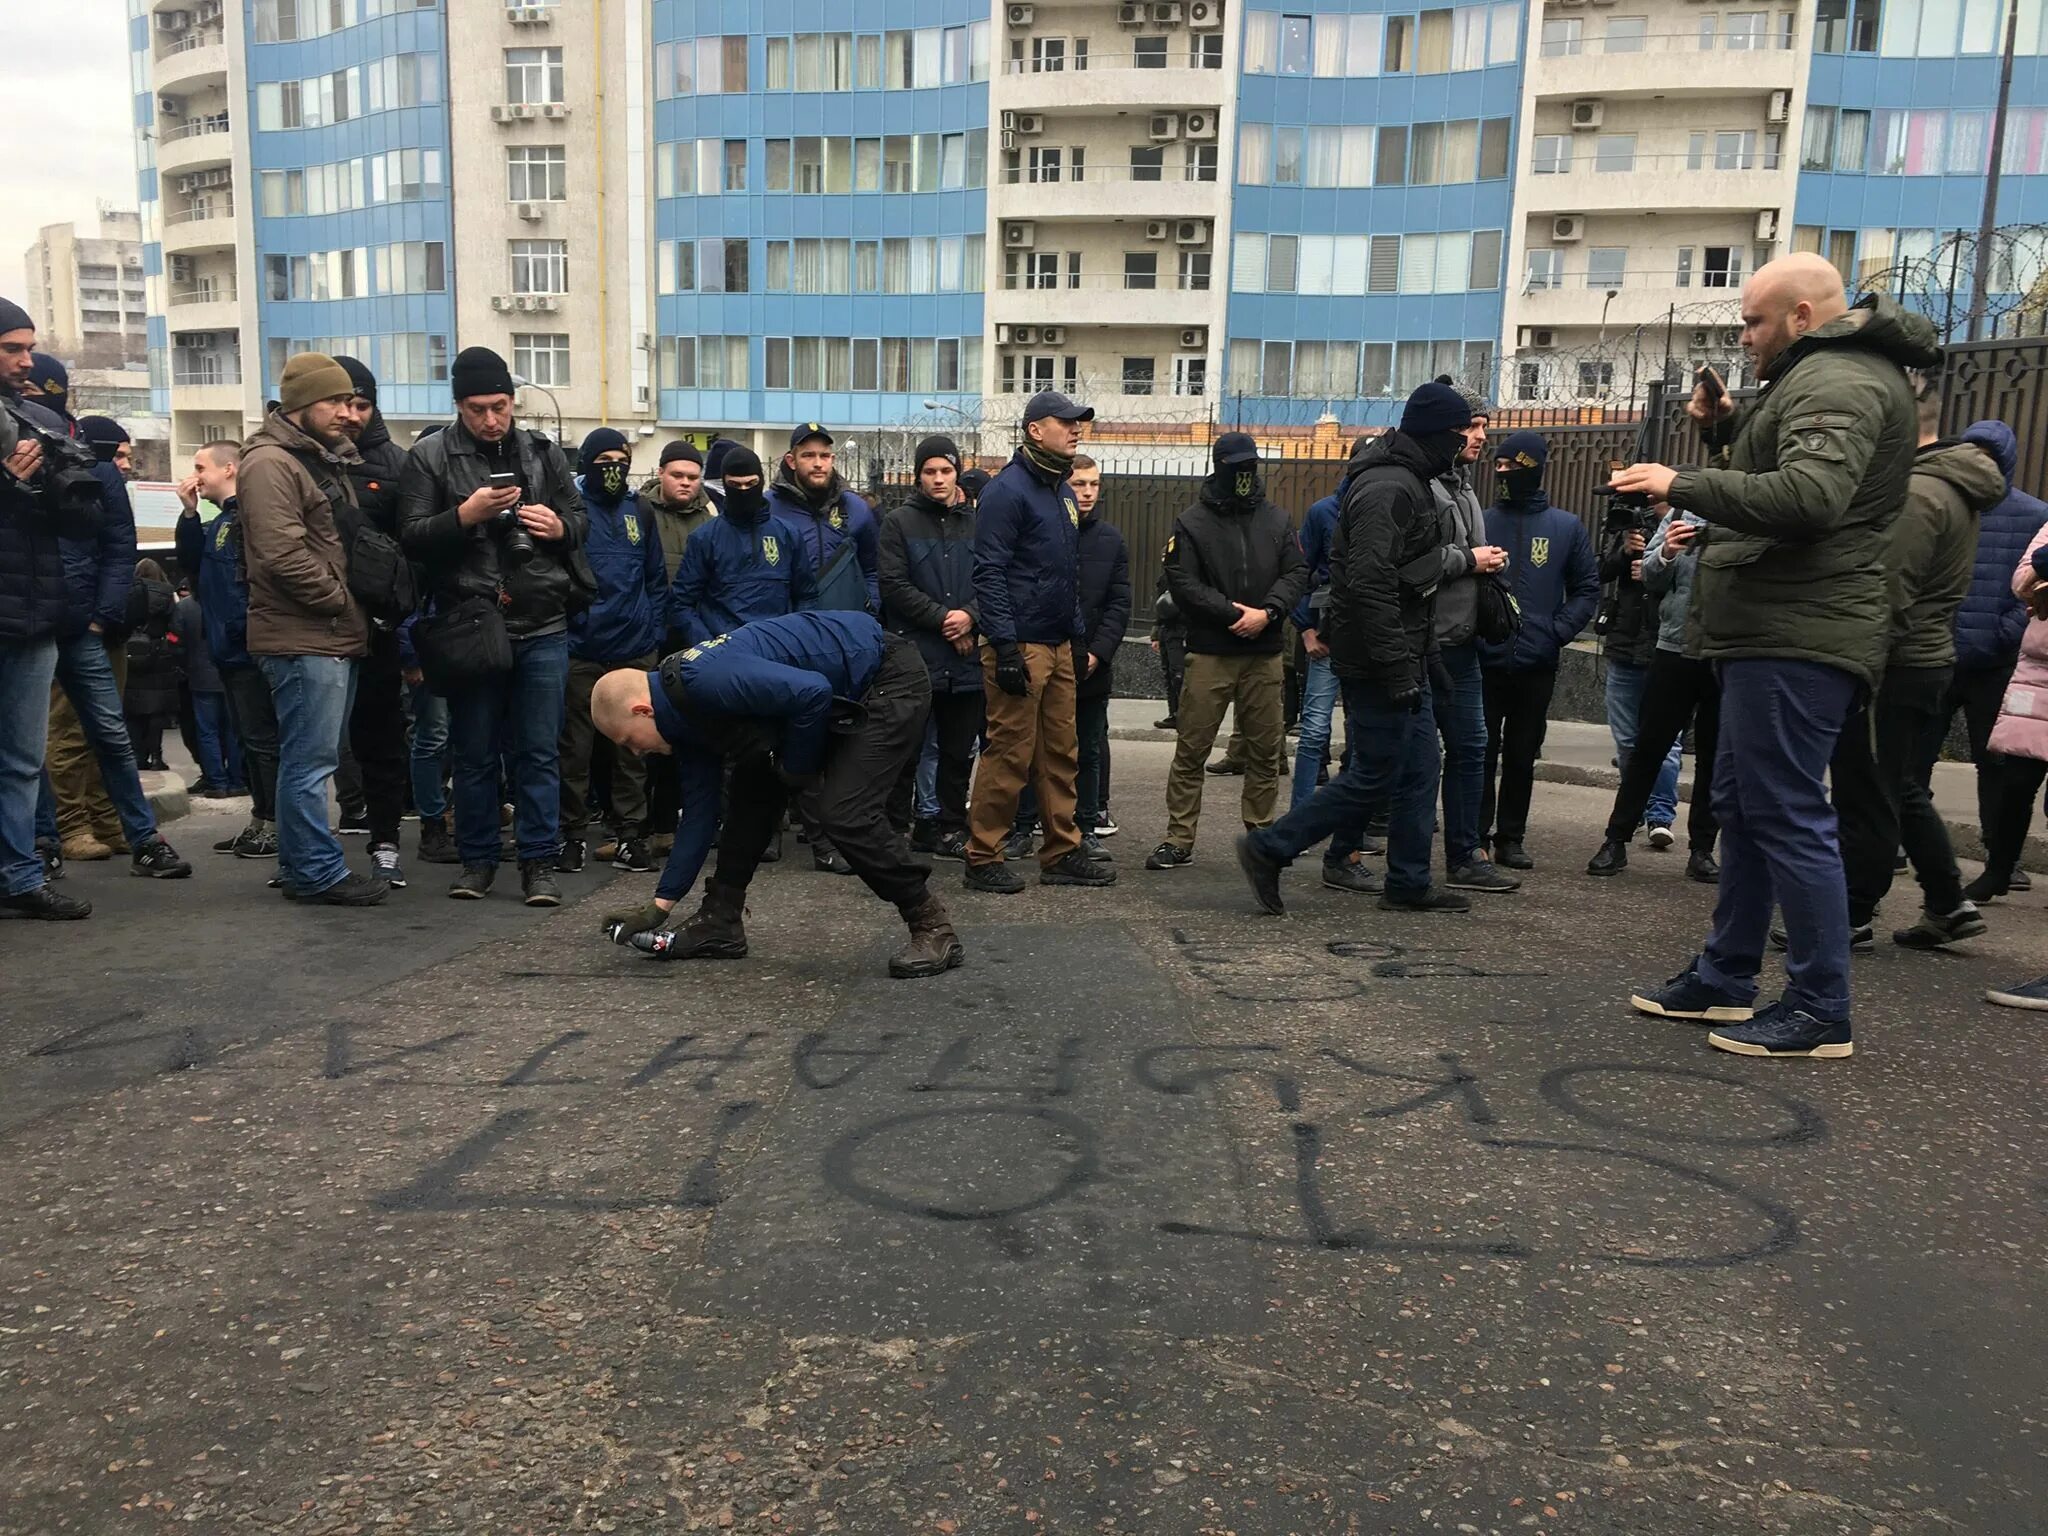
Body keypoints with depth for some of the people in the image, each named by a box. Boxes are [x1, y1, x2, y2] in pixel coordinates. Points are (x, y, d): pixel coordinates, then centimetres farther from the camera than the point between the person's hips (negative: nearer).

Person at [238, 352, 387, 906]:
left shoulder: (327, 459, 21)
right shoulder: (270, 463, -11)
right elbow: (282, 553, -21)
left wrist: (352, 611, 14)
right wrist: (342, 600, -12)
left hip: (335, 636, 10)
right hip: (303, 637, -10)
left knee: (314, 759, 14)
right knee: (311, 760, -6)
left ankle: (302, 864, 23)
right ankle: (318, 871, 1)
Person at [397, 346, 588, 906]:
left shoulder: (544, 453, 9)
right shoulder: (430, 457, 1)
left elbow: (580, 518, 17)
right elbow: (412, 538, -5)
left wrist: (559, 526, -5)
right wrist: (465, 514, -20)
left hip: (542, 628, 2)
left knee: (539, 752, 4)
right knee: (474, 753, 9)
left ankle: (539, 860, 13)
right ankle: (477, 858, 22)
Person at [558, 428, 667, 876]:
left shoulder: (639, 512, 11)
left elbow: (656, 578, 14)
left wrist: (655, 631, 6)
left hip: (636, 650, 3)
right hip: (582, 650, -3)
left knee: (632, 747, 6)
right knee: (576, 746, 3)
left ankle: (628, 834, 14)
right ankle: (573, 834, 13)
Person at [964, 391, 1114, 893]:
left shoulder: (1062, 492, 18)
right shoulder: (1008, 490, -10)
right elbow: (989, 573, -17)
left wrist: (1080, 632, 18)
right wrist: (1005, 646, -22)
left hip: (1059, 645, 9)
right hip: (1020, 645, -9)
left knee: (1061, 755, 11)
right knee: (1010, 754, -5)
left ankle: (1061, 853, 19)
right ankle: (983, 858, 4)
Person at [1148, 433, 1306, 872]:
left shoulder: (1278, 521, 12)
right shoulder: (1192, 522, 1)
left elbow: (1296, 574, 5)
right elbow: (1183, 583, -8)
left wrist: (1267, 612, -12)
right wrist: (1235, 613, -13)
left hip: (1265, 654, 3)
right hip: (1210, 653, -3)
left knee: (1265, 750, 8)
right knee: (1191, 750, -2)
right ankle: (1179, 840, 5)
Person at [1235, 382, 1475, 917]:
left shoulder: (1406, 482, 17)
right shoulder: (1387, 488, -18)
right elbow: (1370, 584, -26)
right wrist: (1396, 666, -26)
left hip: (1402, 655, 11)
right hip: (1379, 657, -11)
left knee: (1419, 768, 13)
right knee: (1373, 777, -5)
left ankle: (1409, 883, 21)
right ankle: (1268, 849, 3)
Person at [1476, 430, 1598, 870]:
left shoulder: (1567, 527, 5)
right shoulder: (1482, 521, 3)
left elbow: (1587, 588, 8)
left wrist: (1556, 633, -5)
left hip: (1537, 665, 1)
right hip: (1484, 661, -1)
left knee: (1522, 756, 8)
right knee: (1481, 752, 1)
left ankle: (1510, 838, 16)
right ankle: (1476, 835, 8)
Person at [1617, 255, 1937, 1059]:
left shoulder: (1837, 381, -14)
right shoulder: (1826, 375, 21)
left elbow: (1808, 495, -30)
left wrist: (1683, 484, -25)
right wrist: (1730, 426, 14)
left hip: (1794, 642, -11)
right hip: (1775, 635, 11)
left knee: (1788, 817, -8)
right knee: (1742, 807, 15)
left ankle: (1821, 1013, 0)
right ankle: (1724, 978, 25)